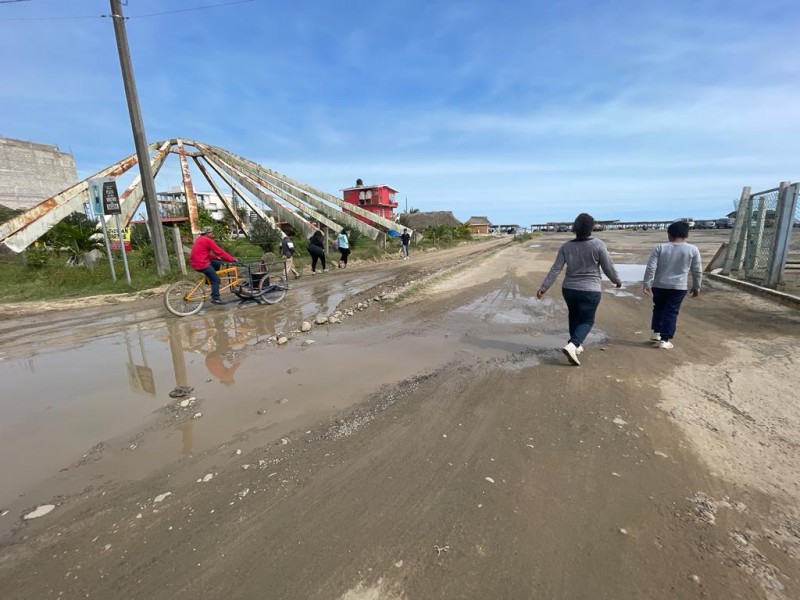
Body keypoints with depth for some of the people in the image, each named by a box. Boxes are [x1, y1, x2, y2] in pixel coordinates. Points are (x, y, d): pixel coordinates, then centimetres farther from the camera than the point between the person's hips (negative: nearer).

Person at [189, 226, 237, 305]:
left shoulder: (200, 239, 18)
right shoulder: (207, 240, -12)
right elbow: (220, 252, -14)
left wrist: (216, 257, 12)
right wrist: (232, 259, -10)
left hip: (196, 262, 9)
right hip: (202, 264, -9)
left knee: (218, 263, 19)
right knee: (216, 279, -3)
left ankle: (209, 278, 22)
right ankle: (215, 299, -3)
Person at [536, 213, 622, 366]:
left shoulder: (566, 246, -4)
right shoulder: (598, 244, -12)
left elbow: (555, 269, -7)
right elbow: (608, 268, -5)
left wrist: (544, 287, -3)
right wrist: (617, 281, 14)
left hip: (569, 289, 4)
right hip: (590, 291, -3)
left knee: (574, 316, 23)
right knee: (587, 320, 8)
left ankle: (576, 345, 35)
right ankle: (572, 344, -14)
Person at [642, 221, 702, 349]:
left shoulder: (660, 247, -6)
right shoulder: (693, 249, -3)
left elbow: (651, 267, -9)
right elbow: (697, 271, 4)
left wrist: (646, 283, -3)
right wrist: (696, 287, 15)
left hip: (659, 285, 1)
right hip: (679, 287, 0)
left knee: (658, 308, 20)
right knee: (671, 312, 5)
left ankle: (656, 333, 23)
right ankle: (664, 340, 5)